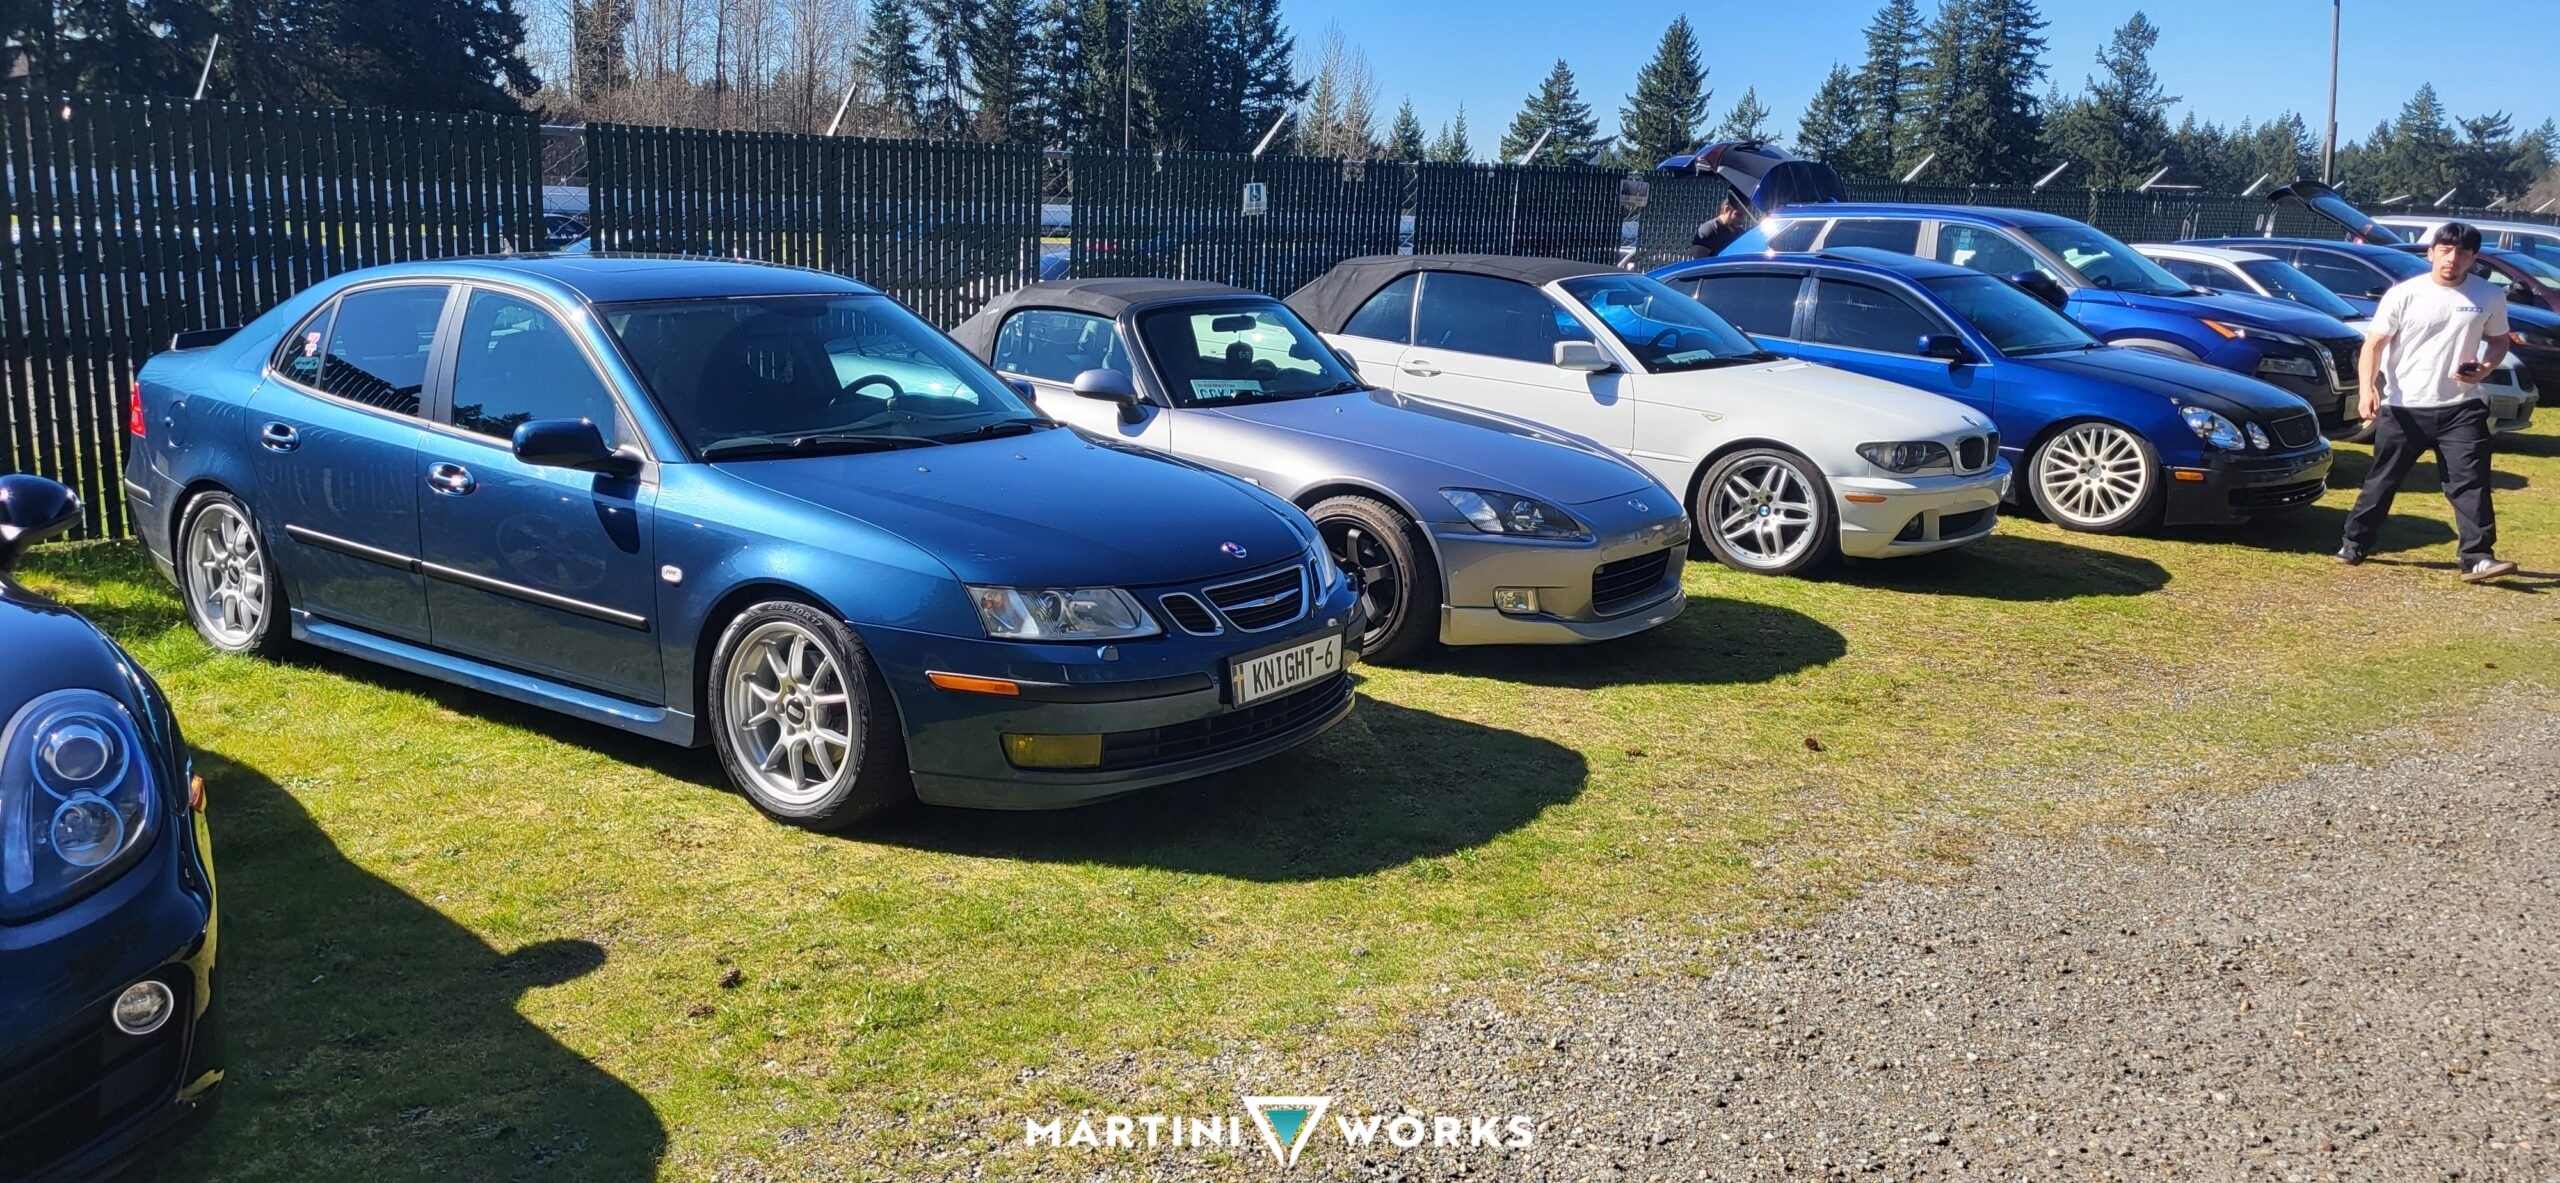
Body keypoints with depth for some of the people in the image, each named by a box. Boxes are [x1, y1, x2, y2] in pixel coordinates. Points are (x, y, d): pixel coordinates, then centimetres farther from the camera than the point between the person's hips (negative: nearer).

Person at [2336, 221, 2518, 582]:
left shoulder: (2490, 296, 3)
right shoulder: (2404, 294, -5)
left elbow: (2499, 340, 16)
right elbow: (2375, 343, -4)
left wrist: (2486, 368, -7)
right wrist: (2367, 389, -18)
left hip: (2461, 408, 1)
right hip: (2402, 408, -1)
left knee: (2471, 482, -6)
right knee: (2383, 481, 10)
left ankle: (2478, 557, -6)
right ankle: (2354, 543, 24)